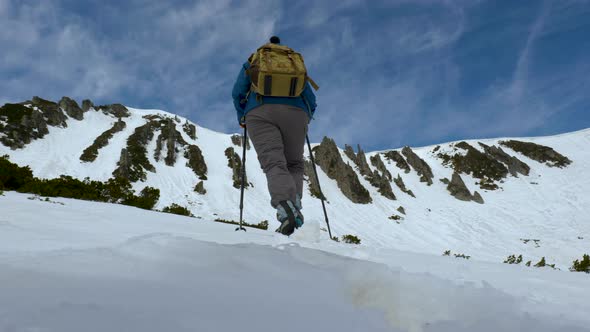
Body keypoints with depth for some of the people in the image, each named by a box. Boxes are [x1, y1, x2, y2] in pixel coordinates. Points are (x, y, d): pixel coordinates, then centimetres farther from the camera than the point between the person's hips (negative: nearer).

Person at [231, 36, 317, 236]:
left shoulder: (252, 63, 25)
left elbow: (238, 92, 12)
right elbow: (311, 102, 23)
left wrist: (242, 118, 25)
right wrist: (304, 122, 38)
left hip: (260, 113, -1)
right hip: (295, 113, 2)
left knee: (273, 163, -13)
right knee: (294, 164, 11)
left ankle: (286, 209, -38)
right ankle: (294, 205, -12)